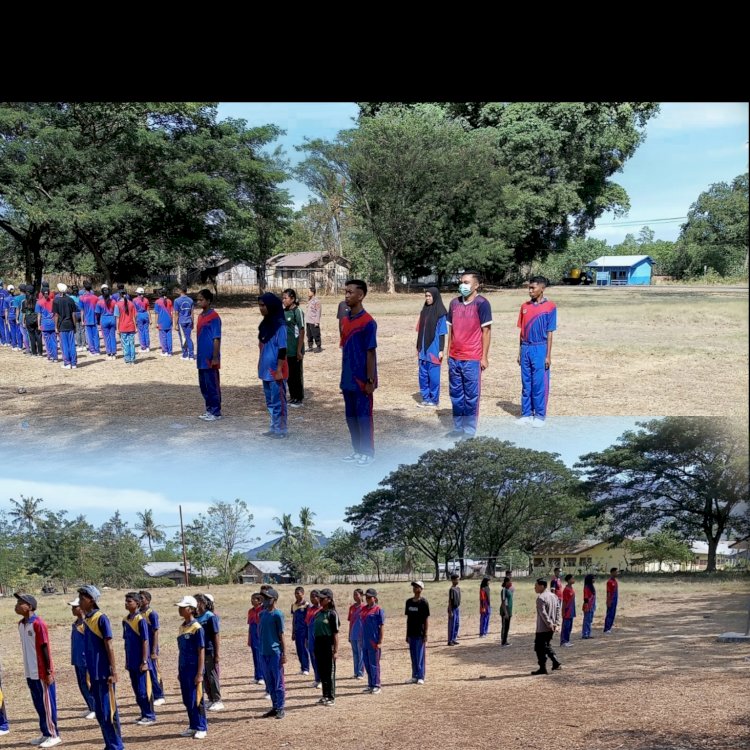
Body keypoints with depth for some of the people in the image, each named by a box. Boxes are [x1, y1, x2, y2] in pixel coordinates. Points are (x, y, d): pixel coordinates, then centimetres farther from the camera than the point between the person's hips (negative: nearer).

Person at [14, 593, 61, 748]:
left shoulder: (38, 624, -16)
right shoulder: (21, 625, 9)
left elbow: (45, 648, -15)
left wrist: (48, 672, -15)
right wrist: (28, 670, 17)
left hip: (42, 673, -8)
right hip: (30, 673, 8)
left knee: (47, 704, 0)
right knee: (38, 705, 14)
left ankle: (54, 735, 8)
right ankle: (46, 734, 23)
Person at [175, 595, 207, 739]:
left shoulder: (197, 628, -12)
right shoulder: (182, 627, 10)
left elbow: (201, 652, -13)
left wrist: (199, 673, -16)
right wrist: (179, 671, 15)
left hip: (194, 668, -7)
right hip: (184, 668, 7)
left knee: (196, 699, -3)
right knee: (187, 700, 11)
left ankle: (202, 728, 6)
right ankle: (193, 726, 21)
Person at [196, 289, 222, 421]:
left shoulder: (214, 317, -13)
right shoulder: (201, 316, 12)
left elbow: (217, 339, -15)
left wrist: (215, 358, -17)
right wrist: (198, 355, 18)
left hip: (210, 358, -9)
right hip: (202, 358, 9)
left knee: (212, 385, -2)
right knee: (203, 385, 13)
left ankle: (216, 412, 5)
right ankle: (209, 410, 21)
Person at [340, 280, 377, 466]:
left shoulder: (368, 322, -14)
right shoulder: (345, 321, 8)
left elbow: (370, 353, -14)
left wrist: (370, 381, -15)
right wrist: (343, 377, 15)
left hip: (361, 380, -7)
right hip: (348, 379, 7)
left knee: (364, 416, 1)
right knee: (351, 416, 13)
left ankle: (368, 453, 10)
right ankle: (357, 450, 24)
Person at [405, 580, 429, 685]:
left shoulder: (423, 602, -7)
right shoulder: (409, 602, 10)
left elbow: (426, 619, -8)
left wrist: (425, 634, -12)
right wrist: (407, 634, 14)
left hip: (420, 633, -6)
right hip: (411, 633, 6)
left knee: (420, 655, -2)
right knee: (413, 655, 9)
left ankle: (421, 677, 3)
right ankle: (415, 676, 16)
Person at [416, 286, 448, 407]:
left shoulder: (440, 312, -8)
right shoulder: (424, 311, 10)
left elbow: (442, 333, -8)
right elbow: (420, 331, 13)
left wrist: (441, 350, -11)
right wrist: (418, 347, 13)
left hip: (434, 349, -6)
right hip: (423, 350, 6)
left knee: (433, 375, 0)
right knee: (423, 375, 9)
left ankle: (434, 400, 9)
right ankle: (425, 398, 18)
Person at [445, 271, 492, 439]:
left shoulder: (481, 304, -6)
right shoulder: (454, 303, 10)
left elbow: (486, 331, -6)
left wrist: (484, 357, -8)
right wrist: (448, 352, 14)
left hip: (472, 359, -6)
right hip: (454, 358, 6)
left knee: (471, 396, 1)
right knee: (456, 395, 11)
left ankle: (470, 430, 8)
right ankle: (458, 428, 21)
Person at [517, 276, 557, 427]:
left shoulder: (549, 306, -6)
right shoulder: (525, 306, 8)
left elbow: (550, 333, -6)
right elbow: (522, 330, 12)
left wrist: (548, 355, -8)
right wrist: (520, 352, 11)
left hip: (540, 349, -5)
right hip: (526, 348, 5)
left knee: (540, 384, -1)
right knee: (526, 384, 9)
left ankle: (540, 416, 8)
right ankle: (526, 414, 16)